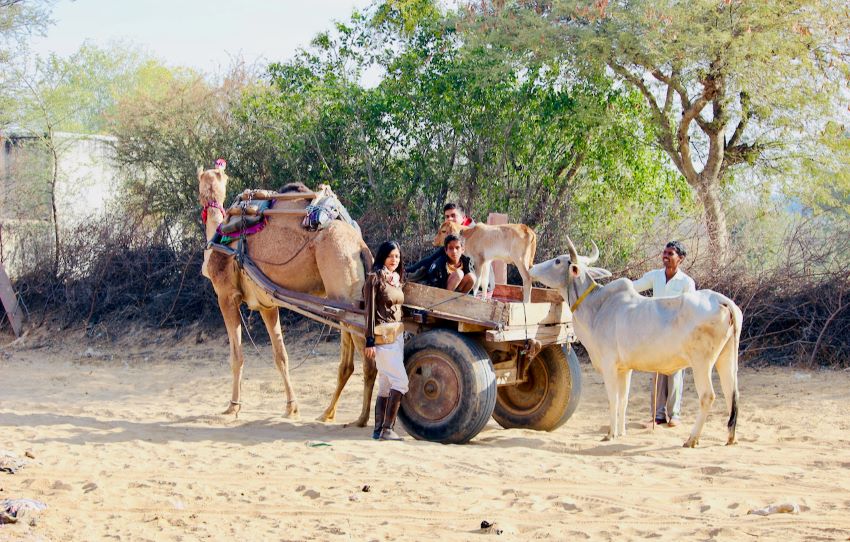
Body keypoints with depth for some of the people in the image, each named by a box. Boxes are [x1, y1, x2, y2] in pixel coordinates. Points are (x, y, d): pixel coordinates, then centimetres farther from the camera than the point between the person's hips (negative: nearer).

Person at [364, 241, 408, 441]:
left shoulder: (397, 280, 15)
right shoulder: (375, 278, -8)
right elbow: (370, 311, -12)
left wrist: (403, 333, 18)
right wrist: (370, 341, -16)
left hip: (397, 335, 8)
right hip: (383, 337, -8)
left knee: (386, 386, 8)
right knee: (400, 381, -15)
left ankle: (379, 430, 11)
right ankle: (387, 429, -14)